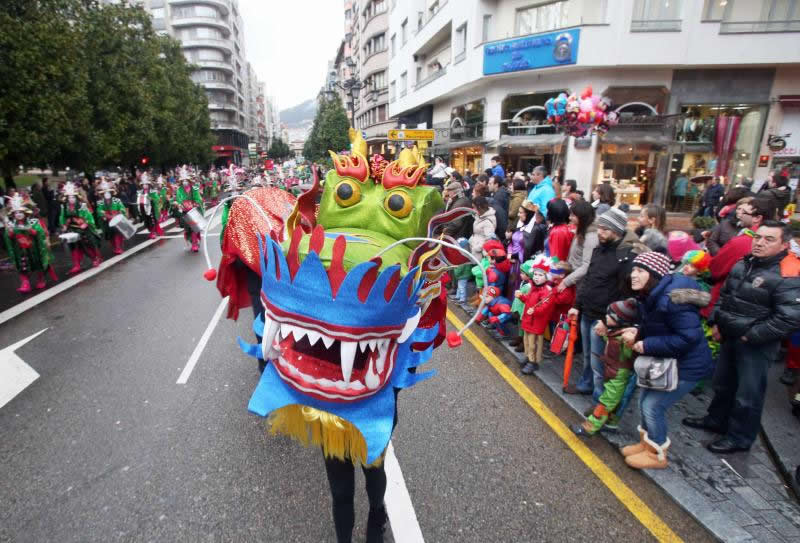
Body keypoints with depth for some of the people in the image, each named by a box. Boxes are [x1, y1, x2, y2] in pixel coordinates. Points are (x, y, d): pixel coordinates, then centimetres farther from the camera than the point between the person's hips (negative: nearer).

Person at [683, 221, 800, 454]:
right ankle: (716, 419, 42)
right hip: (730, 338, 8)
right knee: (723, 384, 22)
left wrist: (751, 336, -19)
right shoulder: (743, 265, 5)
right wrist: (715, 322, 7)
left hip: (756, 346, -7)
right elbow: (724, 295, 17)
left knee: (748, 395, 6)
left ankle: (740, 438, 24)